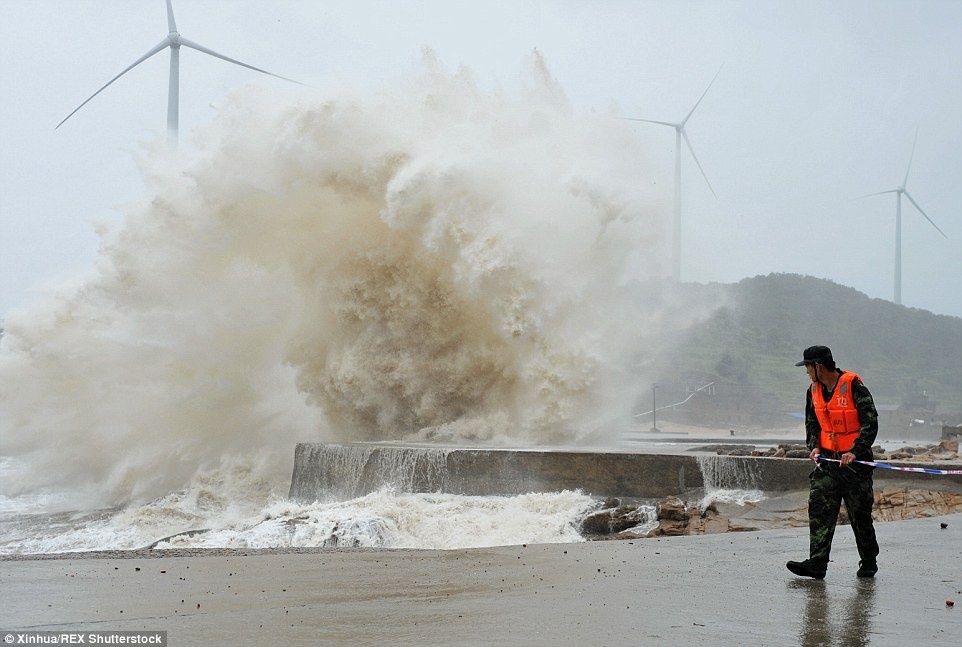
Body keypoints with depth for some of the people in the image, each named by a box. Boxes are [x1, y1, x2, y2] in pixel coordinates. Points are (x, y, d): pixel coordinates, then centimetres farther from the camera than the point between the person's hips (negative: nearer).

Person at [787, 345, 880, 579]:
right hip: (827, 459, 6)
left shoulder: (853, 386, -14)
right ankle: (817, 563, -10)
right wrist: (814, 446, 1)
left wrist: (854, 451, -23)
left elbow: (871, 423, -15)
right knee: (819, 509, -7)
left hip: (855, 460, -6)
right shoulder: (814, 390, 7)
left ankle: (869, 562, 20)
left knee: (860, 514, 4)